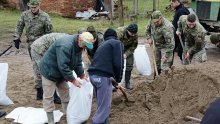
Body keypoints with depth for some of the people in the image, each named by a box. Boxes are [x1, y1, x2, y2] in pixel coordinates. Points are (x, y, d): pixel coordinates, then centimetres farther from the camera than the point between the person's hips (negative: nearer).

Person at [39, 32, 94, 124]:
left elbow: (78, 63, 5)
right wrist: (73, 80, -29)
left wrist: (82, 75, -4)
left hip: (60, 72, 9)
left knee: (65, 93, 15)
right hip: (49, 71, -9)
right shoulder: (65, 46, -34)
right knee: (48, 97, -4)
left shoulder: (78, 46, -3)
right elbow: (63, 66, -35)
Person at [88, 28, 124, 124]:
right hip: (102, 76, -8)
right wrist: (118, 78, 8)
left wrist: (113, 77, 36)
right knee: (104, 107, -1)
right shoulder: (117, 43, 5)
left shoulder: (103, 45, 29)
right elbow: (118, 63, -7)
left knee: (102, 104, 24)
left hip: (93, 74, 8)